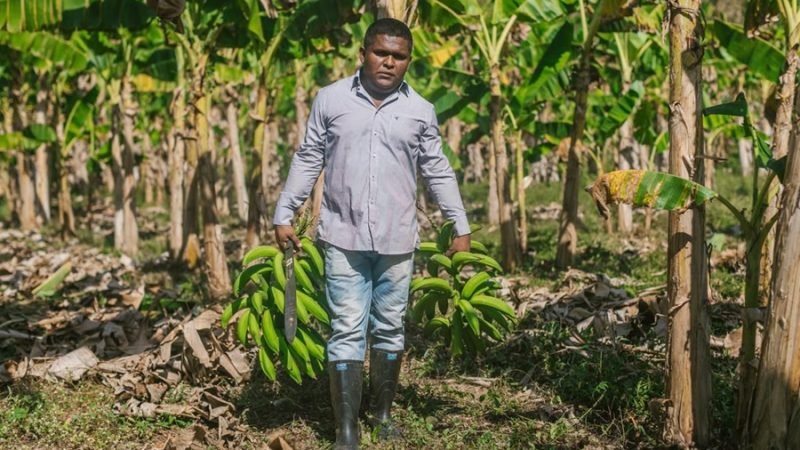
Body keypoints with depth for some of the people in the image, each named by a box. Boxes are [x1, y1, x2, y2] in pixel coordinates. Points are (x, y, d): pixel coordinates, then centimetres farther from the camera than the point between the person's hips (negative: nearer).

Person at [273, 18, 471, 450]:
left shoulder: (421, 111, 5)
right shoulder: (330, 99, 1)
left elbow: (437, 171, 10)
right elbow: (308, 159, 6)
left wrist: (460, 226, 8)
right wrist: (284, 214, 4)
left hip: (397, 241, 2)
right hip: (344, 238, -2)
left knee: (390, 330, 11)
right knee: (347, 331, -3)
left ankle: (382, 411, 27)